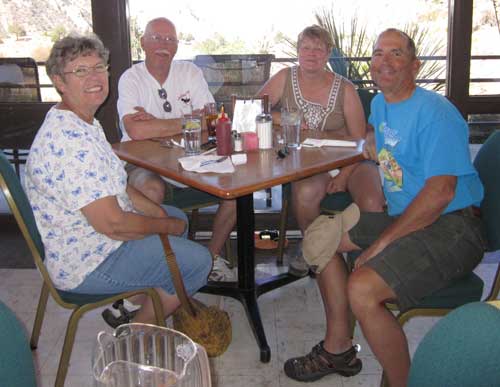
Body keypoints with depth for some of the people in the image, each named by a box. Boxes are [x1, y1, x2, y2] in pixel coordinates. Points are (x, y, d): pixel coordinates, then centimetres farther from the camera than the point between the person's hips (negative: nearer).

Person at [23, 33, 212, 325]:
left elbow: (115, 185, 15)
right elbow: (112, 223, -30)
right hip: (87, 264, -11)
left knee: (178, 217, 24)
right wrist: (167, 226, -14)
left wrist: (160, 214, 4)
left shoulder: (83, 123, 6)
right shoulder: (71, 142, -30)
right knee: (197, 261, -10)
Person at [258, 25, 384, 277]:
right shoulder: (285, 78, 5)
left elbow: (359, 139, -2)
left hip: (349, 161, 0)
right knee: (305, 192, -35)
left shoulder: (345, 89, 1)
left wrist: (344, 176, -16)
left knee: (371, 203, -30)